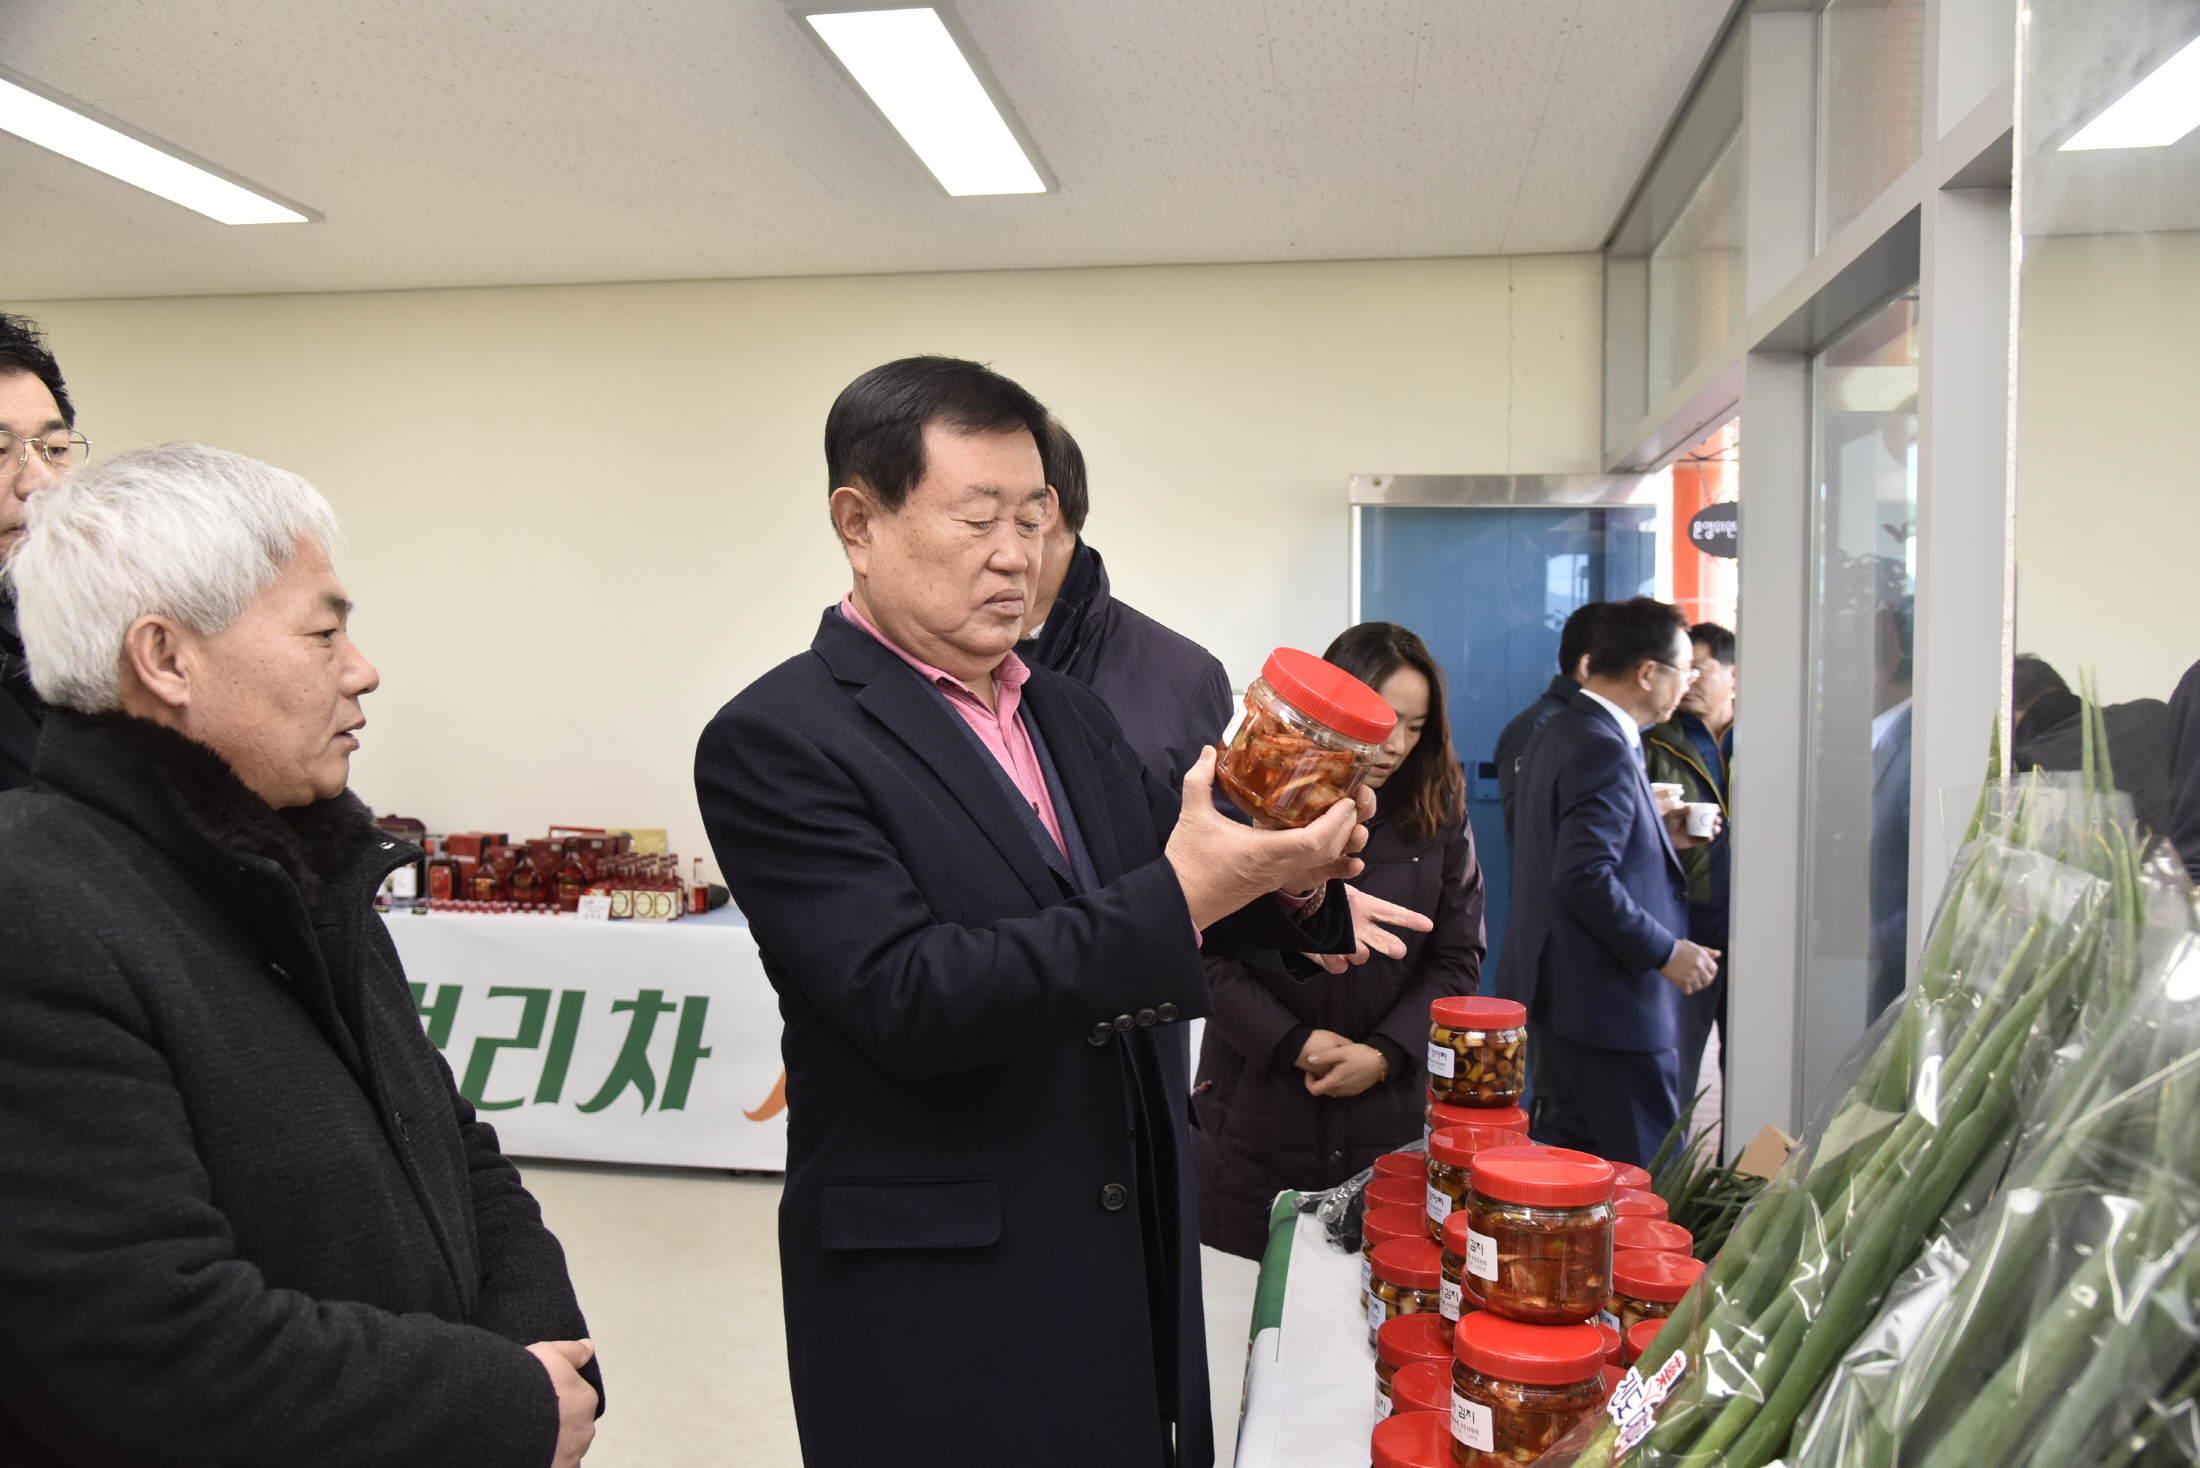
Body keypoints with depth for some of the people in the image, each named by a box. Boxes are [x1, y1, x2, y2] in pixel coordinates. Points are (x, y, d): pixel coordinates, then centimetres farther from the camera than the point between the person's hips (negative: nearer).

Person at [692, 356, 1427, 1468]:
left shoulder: (1067, 713, 9)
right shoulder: (775, 742, -14)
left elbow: (1154, 918, 11)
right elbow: (906, 999, -23)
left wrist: (1291, 878, -10)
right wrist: (1181, 893, -29)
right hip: (940, 1305, -6)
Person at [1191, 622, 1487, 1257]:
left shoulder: (1438, 815, 4)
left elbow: (1457, 957, 4)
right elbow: (1205, 953, -8)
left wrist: (1384, 1053, -8)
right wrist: (1295, 1042, -13)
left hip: (1392, 1110, 2)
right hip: (1255, 1111, -2)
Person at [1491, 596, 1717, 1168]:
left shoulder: (1559, 731, 11)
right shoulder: (1605, 752, -20)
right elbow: (1584, 876, -27)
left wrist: (1659, 835, 13)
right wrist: (1665, 952, -19)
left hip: (1555, 987, 10)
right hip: (1610, 1004, -10)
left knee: (1562, 1148, 19)